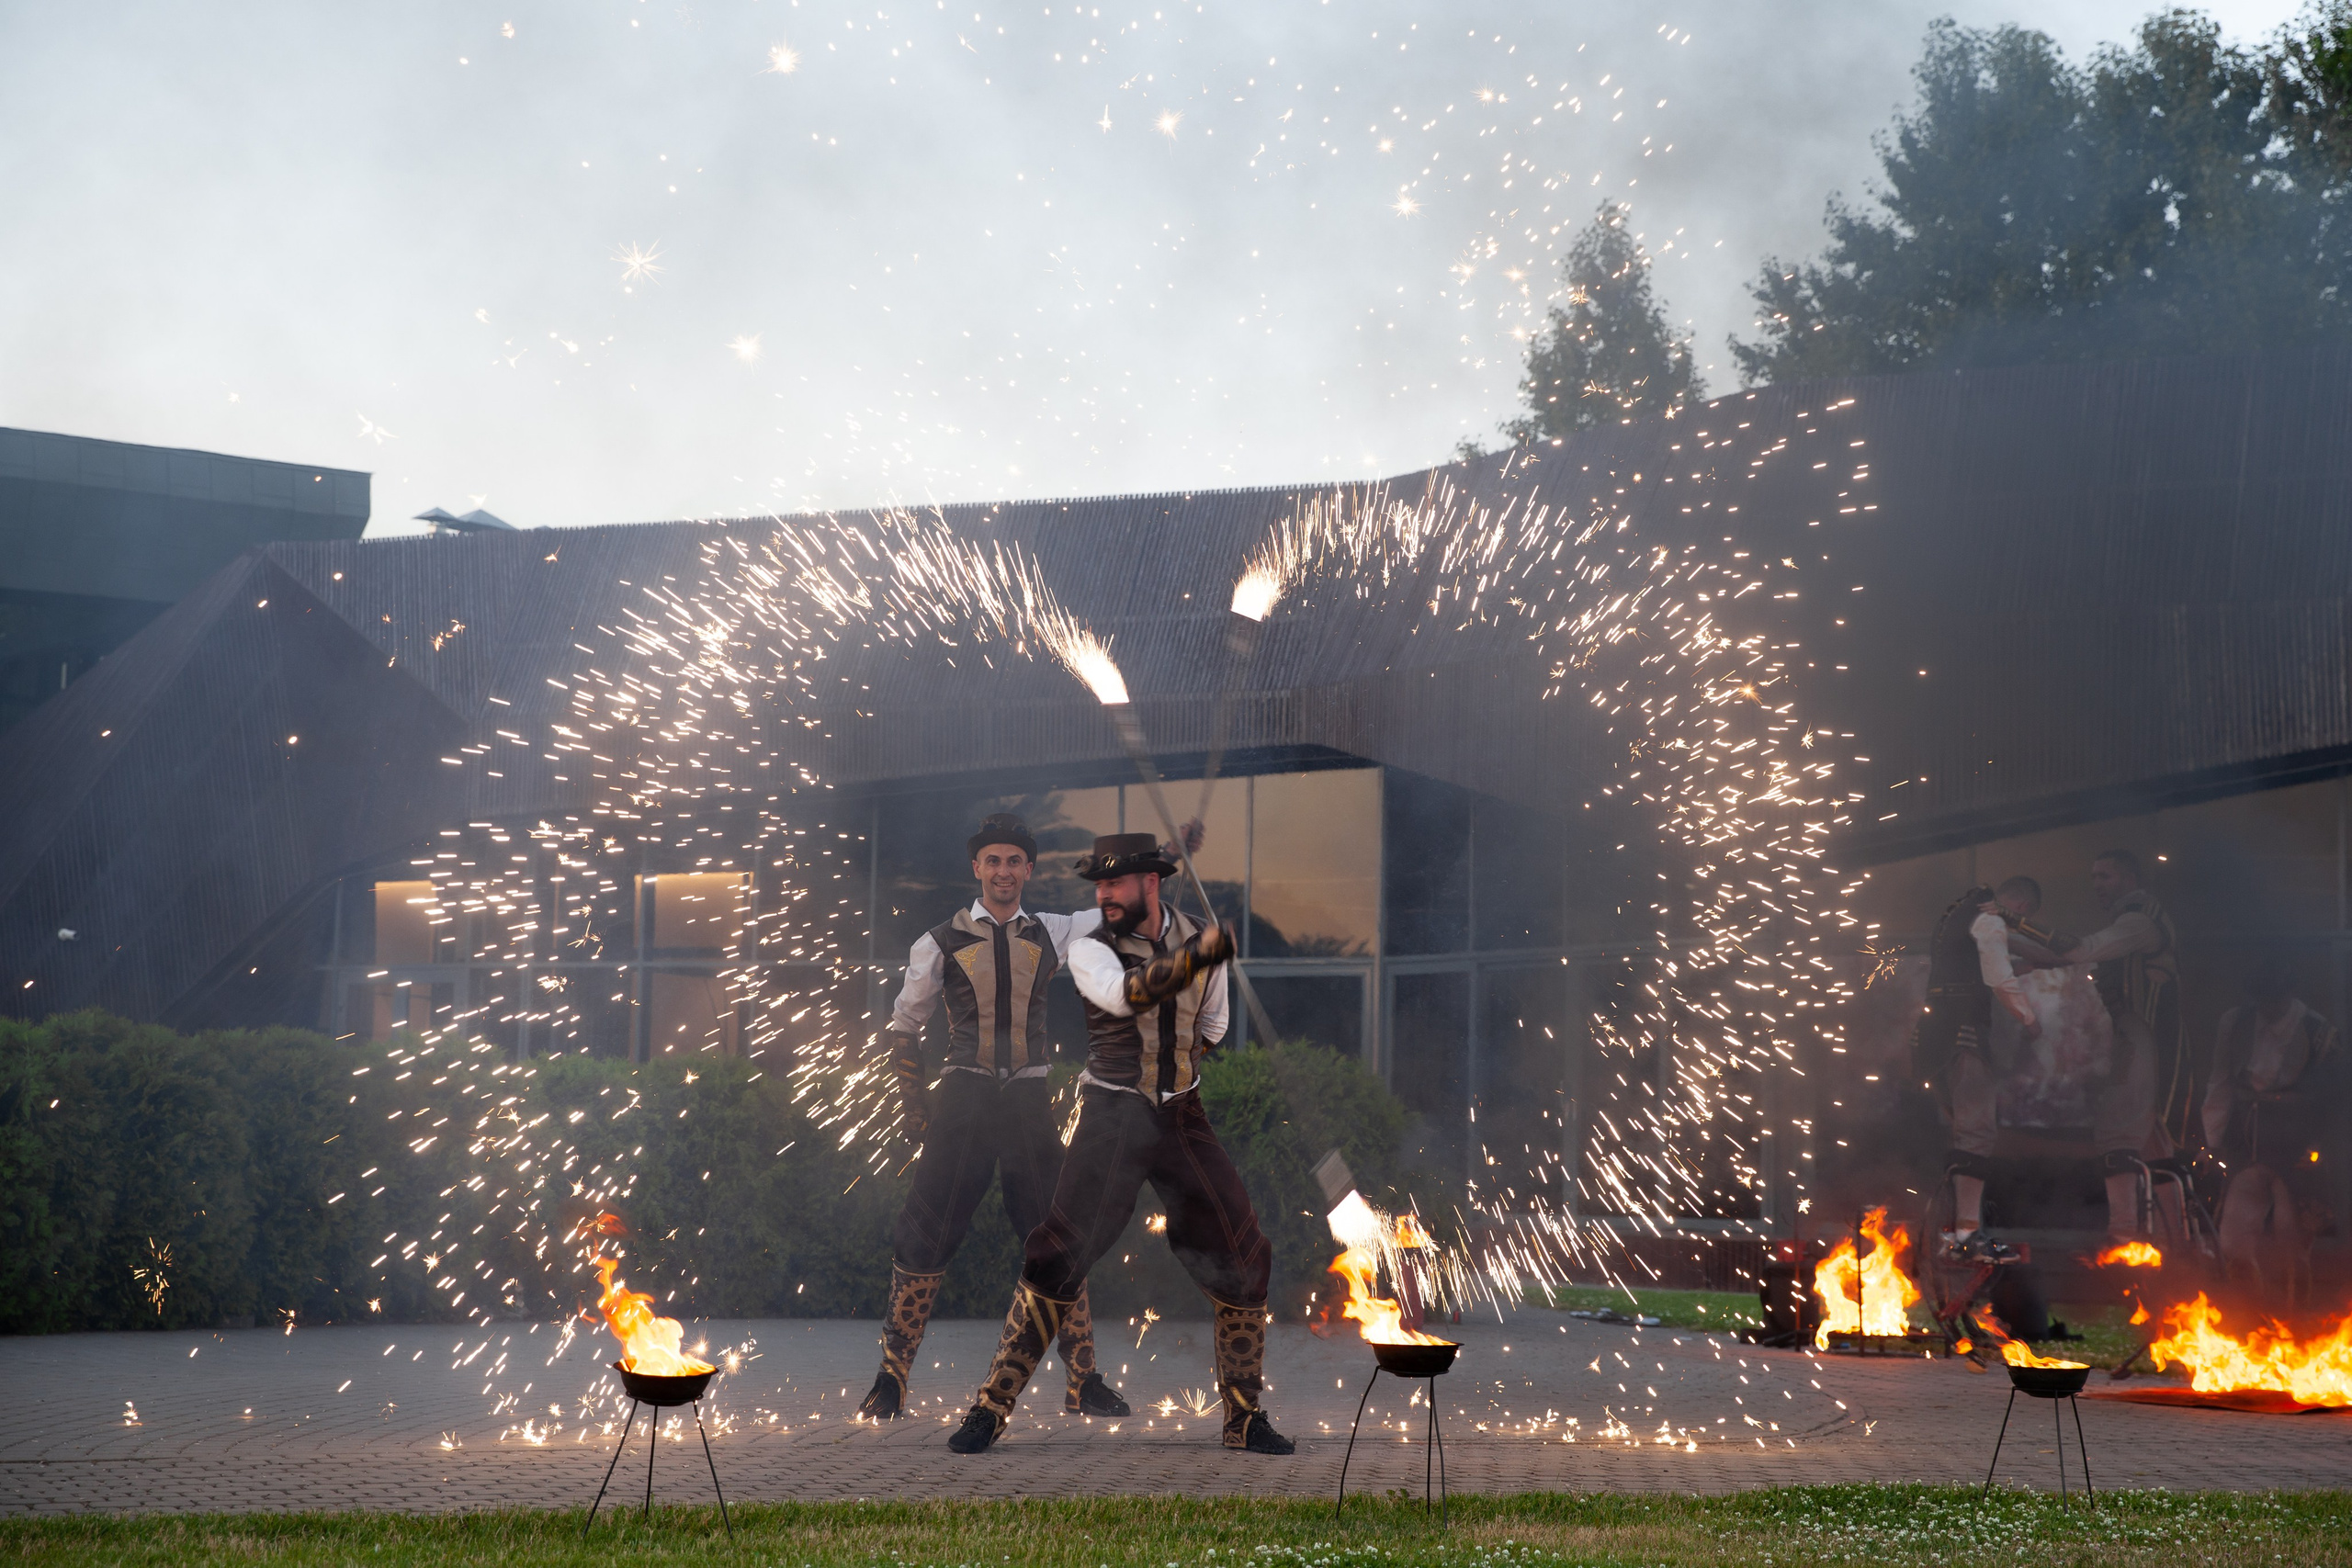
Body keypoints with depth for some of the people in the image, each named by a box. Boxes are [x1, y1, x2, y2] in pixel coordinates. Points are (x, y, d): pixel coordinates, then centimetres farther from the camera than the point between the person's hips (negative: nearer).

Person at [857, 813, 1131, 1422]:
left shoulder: (1050, 934, 10)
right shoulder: (940, 944, 4)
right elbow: (904, 1027, 12)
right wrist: (912, 1107, 7)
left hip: (1029, 1101, 2)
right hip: (963, 1098, -2)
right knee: (925, 1235, -5)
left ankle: (1083, 1382, 9)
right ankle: (891, 1380, 4)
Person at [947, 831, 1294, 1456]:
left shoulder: (1201, 938, 7)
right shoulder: (1090, 949, -5)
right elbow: (1123, 995, -28)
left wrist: (1172, 1064, 7)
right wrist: (1193, 957, -40)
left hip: (1183, 1117, 4)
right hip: (1112, 1117, -4)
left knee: (1241, 1259, 0)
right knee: (1058, 1257, -14)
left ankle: (1245, 1420, 12)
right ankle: (990, 1408, -6)